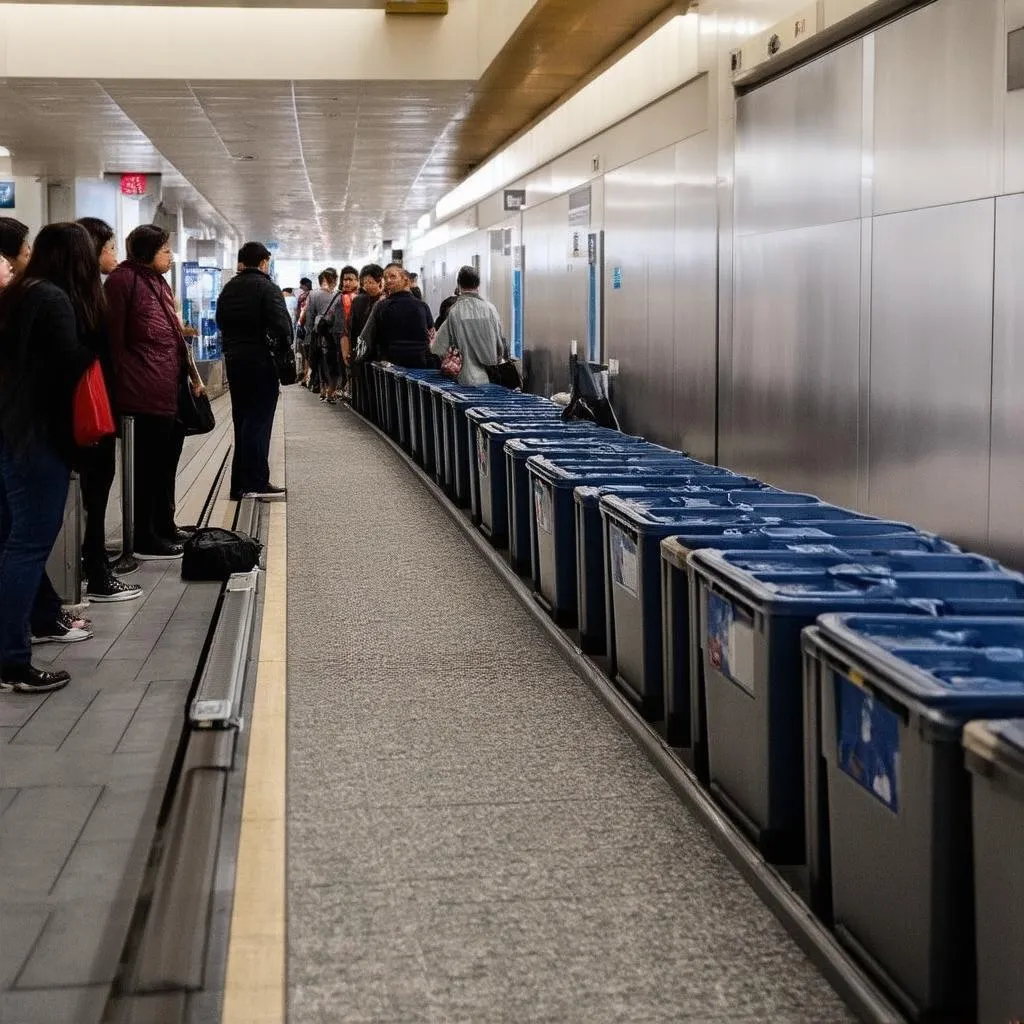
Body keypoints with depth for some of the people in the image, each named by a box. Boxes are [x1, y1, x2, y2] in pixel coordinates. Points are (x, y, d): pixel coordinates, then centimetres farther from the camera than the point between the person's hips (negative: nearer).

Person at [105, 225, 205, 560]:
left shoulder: (159, 282, 20)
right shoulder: (123, 280, -9)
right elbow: (114, 338, -13)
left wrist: (193, 376, 19)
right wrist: (119, 386, -15)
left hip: (172, 389, 9)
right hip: (148, 391, -9)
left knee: (167, 460, 16)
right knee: (150, 464, -3)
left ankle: (165, 526, 27)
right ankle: (145, 539, 4)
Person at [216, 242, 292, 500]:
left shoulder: (228, 289, 11)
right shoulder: (267, 288, -11)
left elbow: (221, 322, 14)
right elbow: (282, 324, -18)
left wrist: (232, 347, 15)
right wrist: (285, 352, -6)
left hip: (233, 360, 7)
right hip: (262, 362, -7)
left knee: (241, 421, 12)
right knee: (259, 421, -4)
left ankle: (240, 483, 14)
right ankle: (256, 482, -6)